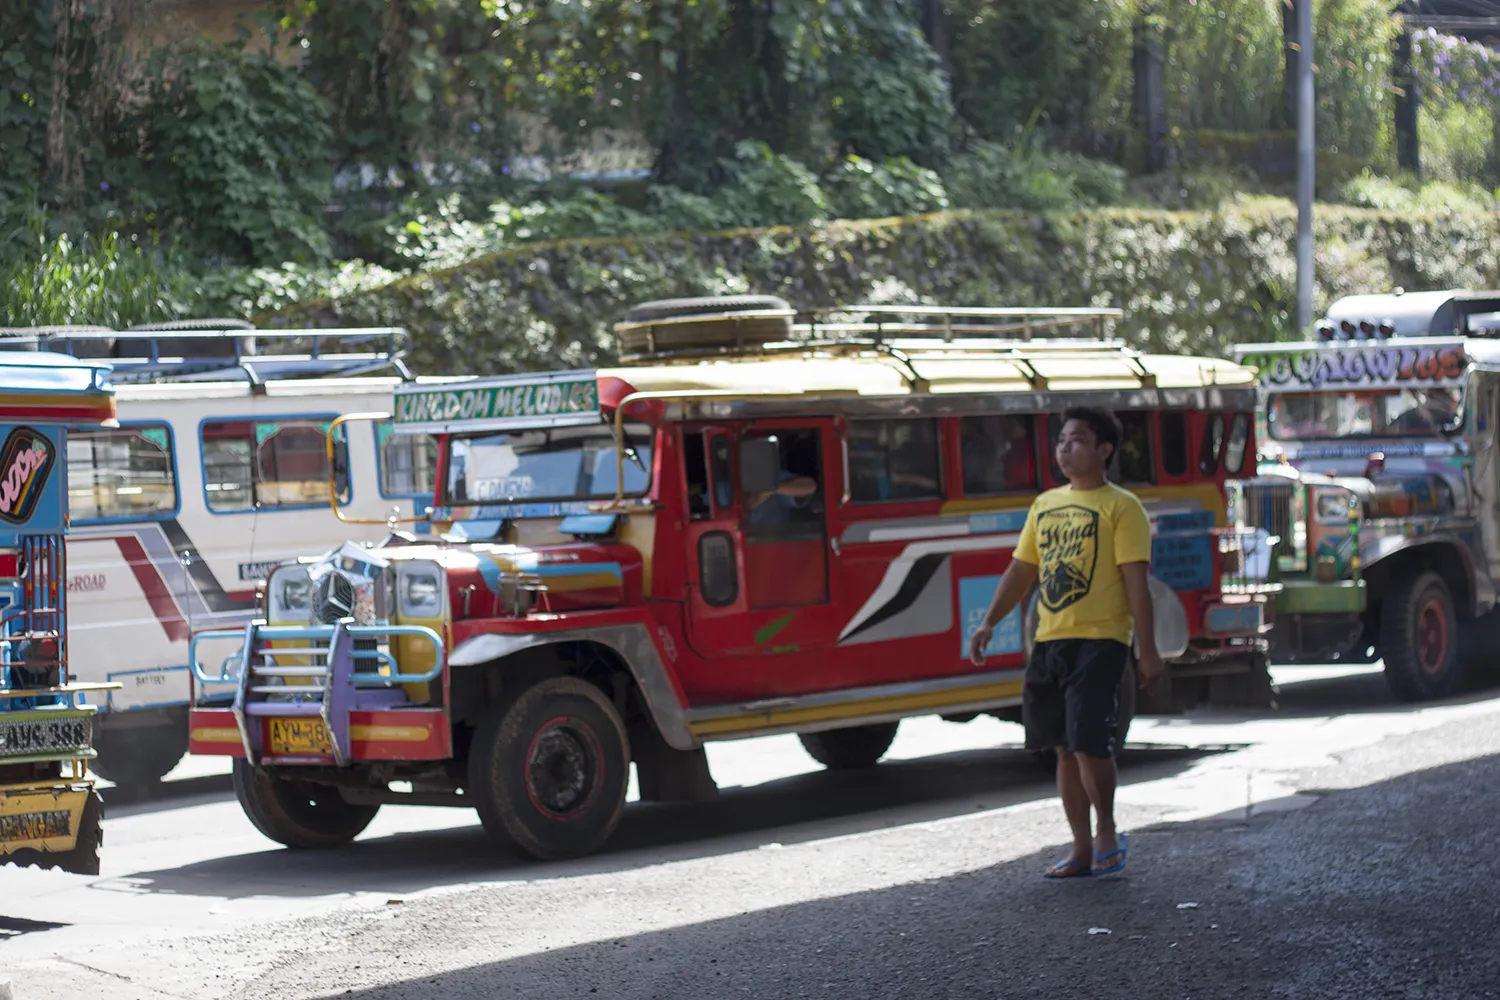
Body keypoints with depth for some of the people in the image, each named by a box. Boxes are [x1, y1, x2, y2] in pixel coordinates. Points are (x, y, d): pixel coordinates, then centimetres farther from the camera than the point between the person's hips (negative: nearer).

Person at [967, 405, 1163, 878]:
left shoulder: (1121, 507, -4)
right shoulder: (1045, 505, 15)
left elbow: (1136, 582, -8)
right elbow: (1020, 571, 17)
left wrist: (1148, 651, -12)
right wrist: (989, 623, 5)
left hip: (1099, 640, -6)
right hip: (1049, 640, 6)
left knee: (1089, 743, -12)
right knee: (1066, 749, 8)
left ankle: (1108, 833, 9)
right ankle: (1082, 850, 17)